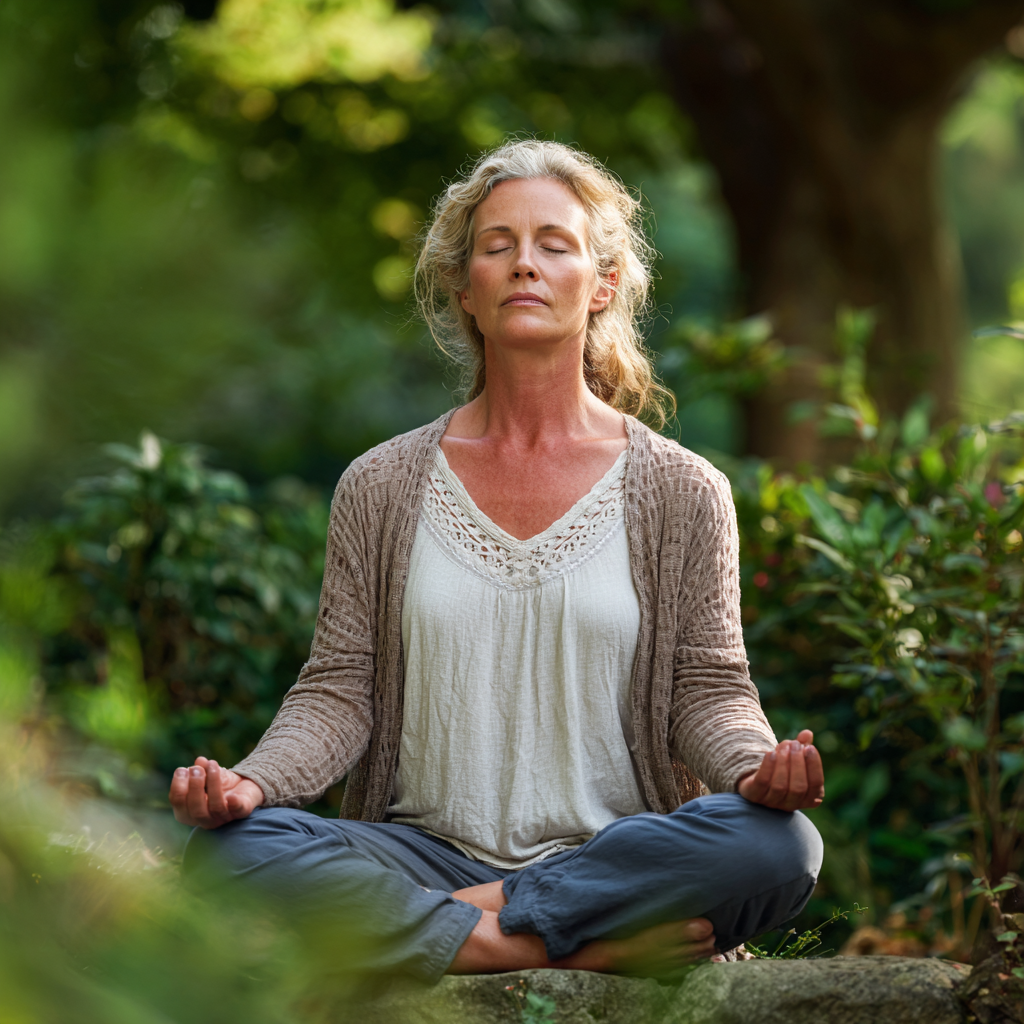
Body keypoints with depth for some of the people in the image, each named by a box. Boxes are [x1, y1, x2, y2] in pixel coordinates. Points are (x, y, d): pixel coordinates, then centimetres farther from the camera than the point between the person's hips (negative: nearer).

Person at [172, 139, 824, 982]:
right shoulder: (381, 488, 9)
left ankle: (474, 917, -19)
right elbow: (340, 688, 7)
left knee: (777, 845, -32)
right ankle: (586, 947, -28)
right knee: (226, 848, -28)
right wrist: (250, 781, -13)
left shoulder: (681, 492, 6)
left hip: (615, 853, 0)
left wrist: (756, 766, -19)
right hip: (426, 852, 1)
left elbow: (707, 688, 4)